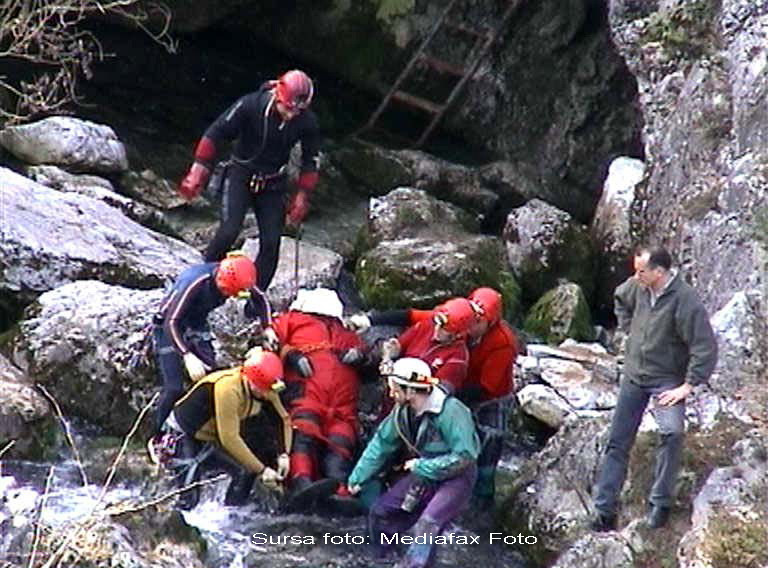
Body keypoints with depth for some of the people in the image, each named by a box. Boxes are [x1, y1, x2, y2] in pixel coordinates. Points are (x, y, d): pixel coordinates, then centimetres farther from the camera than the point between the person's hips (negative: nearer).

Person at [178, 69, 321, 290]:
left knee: (271, 243, -5)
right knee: (229, 231, -19)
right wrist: (198, 172, -15)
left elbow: (310, 160, 2)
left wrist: (302, 195, 1)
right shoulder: (249, 106, -23)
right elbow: (215, 134, -14)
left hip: (273, 184, 3)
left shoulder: (307, 121, -15)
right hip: (241, 175, -3)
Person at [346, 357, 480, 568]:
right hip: (423, 476, 7)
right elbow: (381, 443, 4)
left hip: (455, 478, -7)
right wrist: (357, 478, 1)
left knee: (427, 525, -29)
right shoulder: (402, 411, -8)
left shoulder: (451, 412, -29)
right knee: (380, 512, 6)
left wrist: (421, 466, -24)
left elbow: (463, 457, -30)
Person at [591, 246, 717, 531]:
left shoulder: (685, 302, -25)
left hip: (666, 381, -6)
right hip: (634, 376, 6)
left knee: (672, 432, -29)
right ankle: (605, 508, 18)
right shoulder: (638, 287, -7)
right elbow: (620, 299, 19)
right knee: (618, 441, 9)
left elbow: (706, 348, -23)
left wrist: (688, 386, -22)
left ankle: (661, 502, -16)